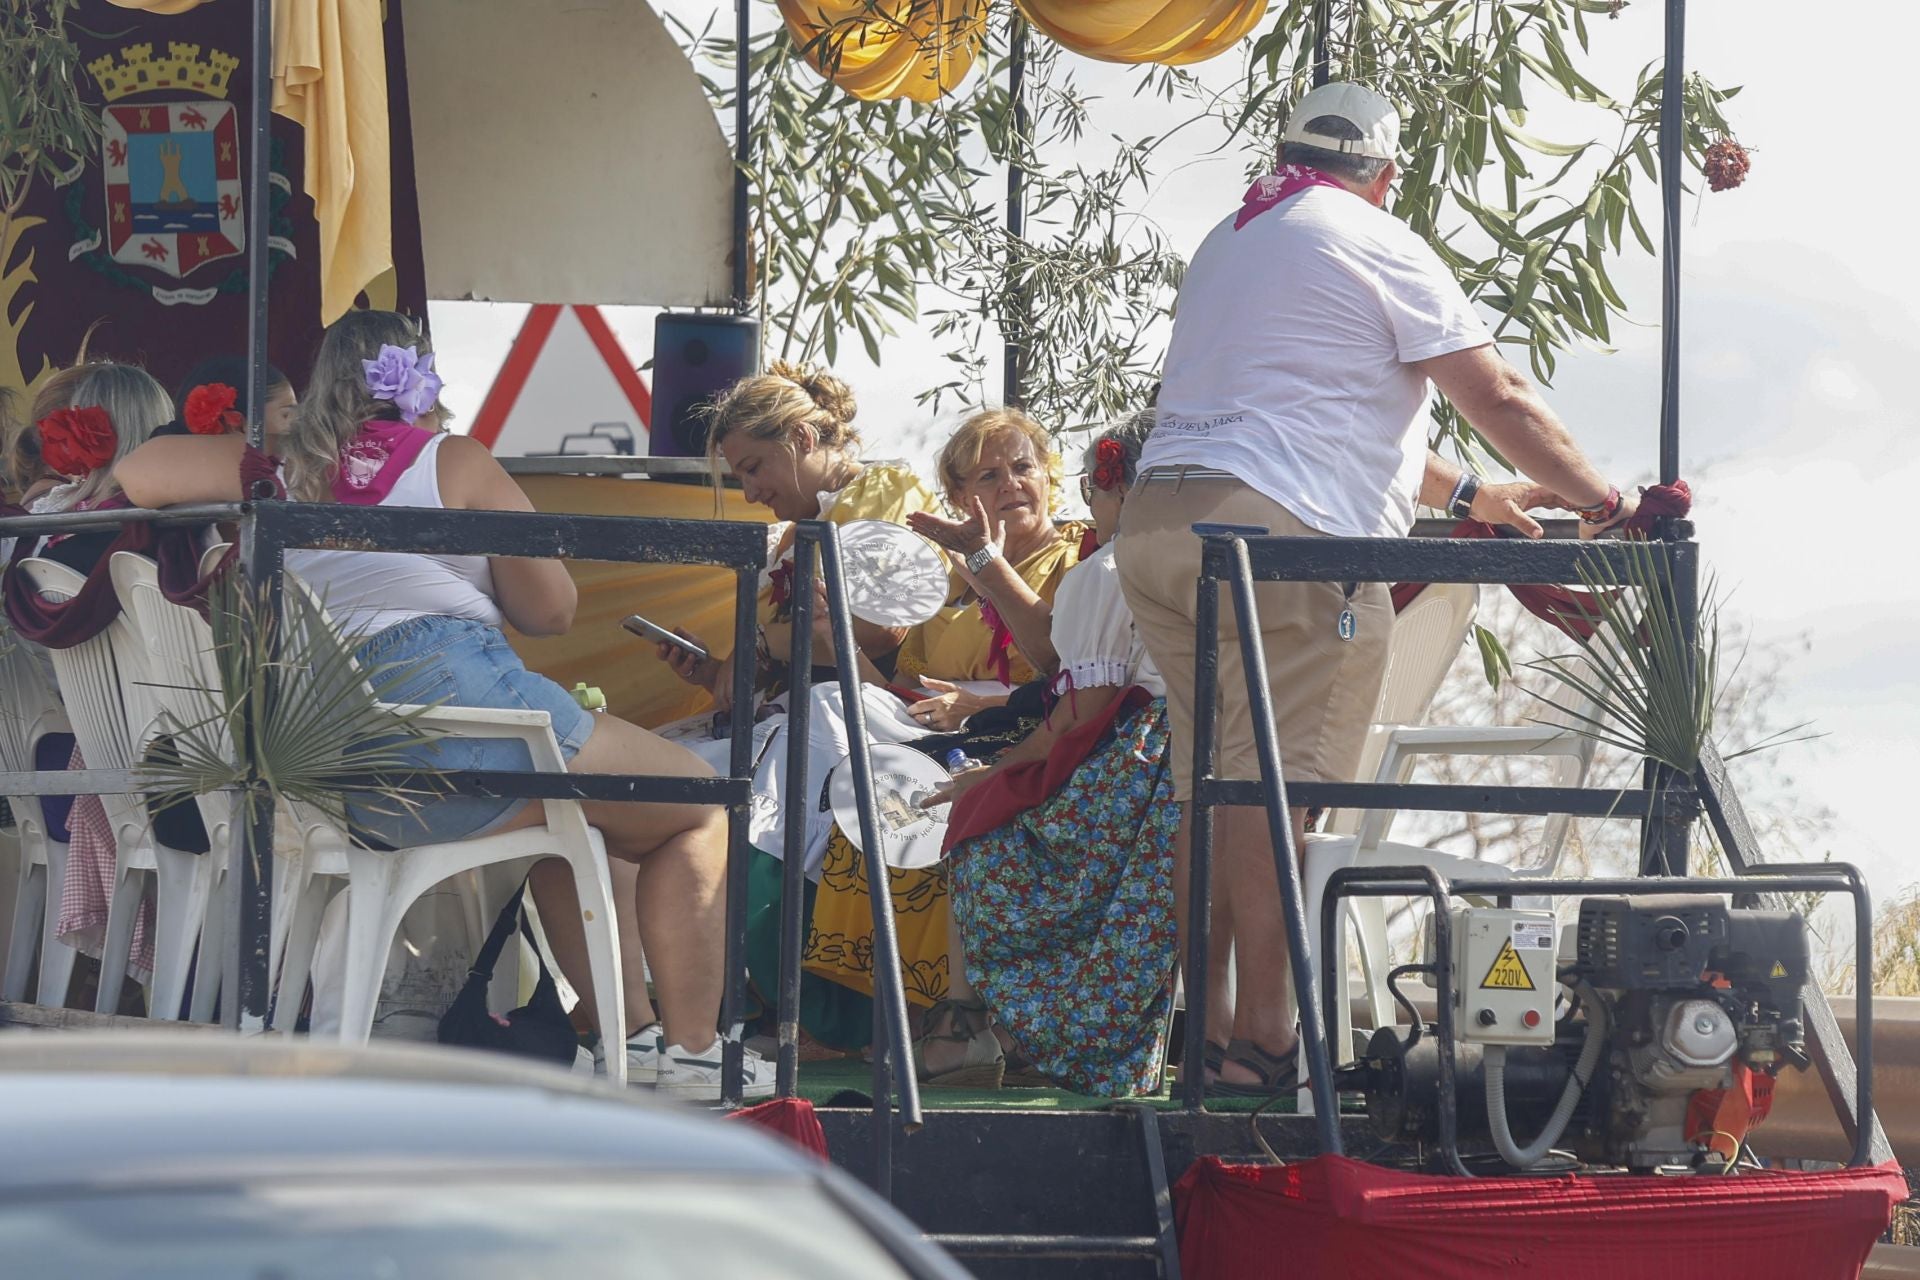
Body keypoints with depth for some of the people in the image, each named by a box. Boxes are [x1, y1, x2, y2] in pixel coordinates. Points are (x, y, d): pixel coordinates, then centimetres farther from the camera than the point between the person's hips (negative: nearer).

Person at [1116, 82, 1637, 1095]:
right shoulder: (1375, 244, 1)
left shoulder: (1229, 243, 27)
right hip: (1276, 530, -8)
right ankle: (1262, 1038, -14)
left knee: (1211, 785, 11)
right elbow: (1498, 399, 0)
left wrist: (1462, 494, 39)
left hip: (1157, 519, 8)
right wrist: (1599, 501, 10)